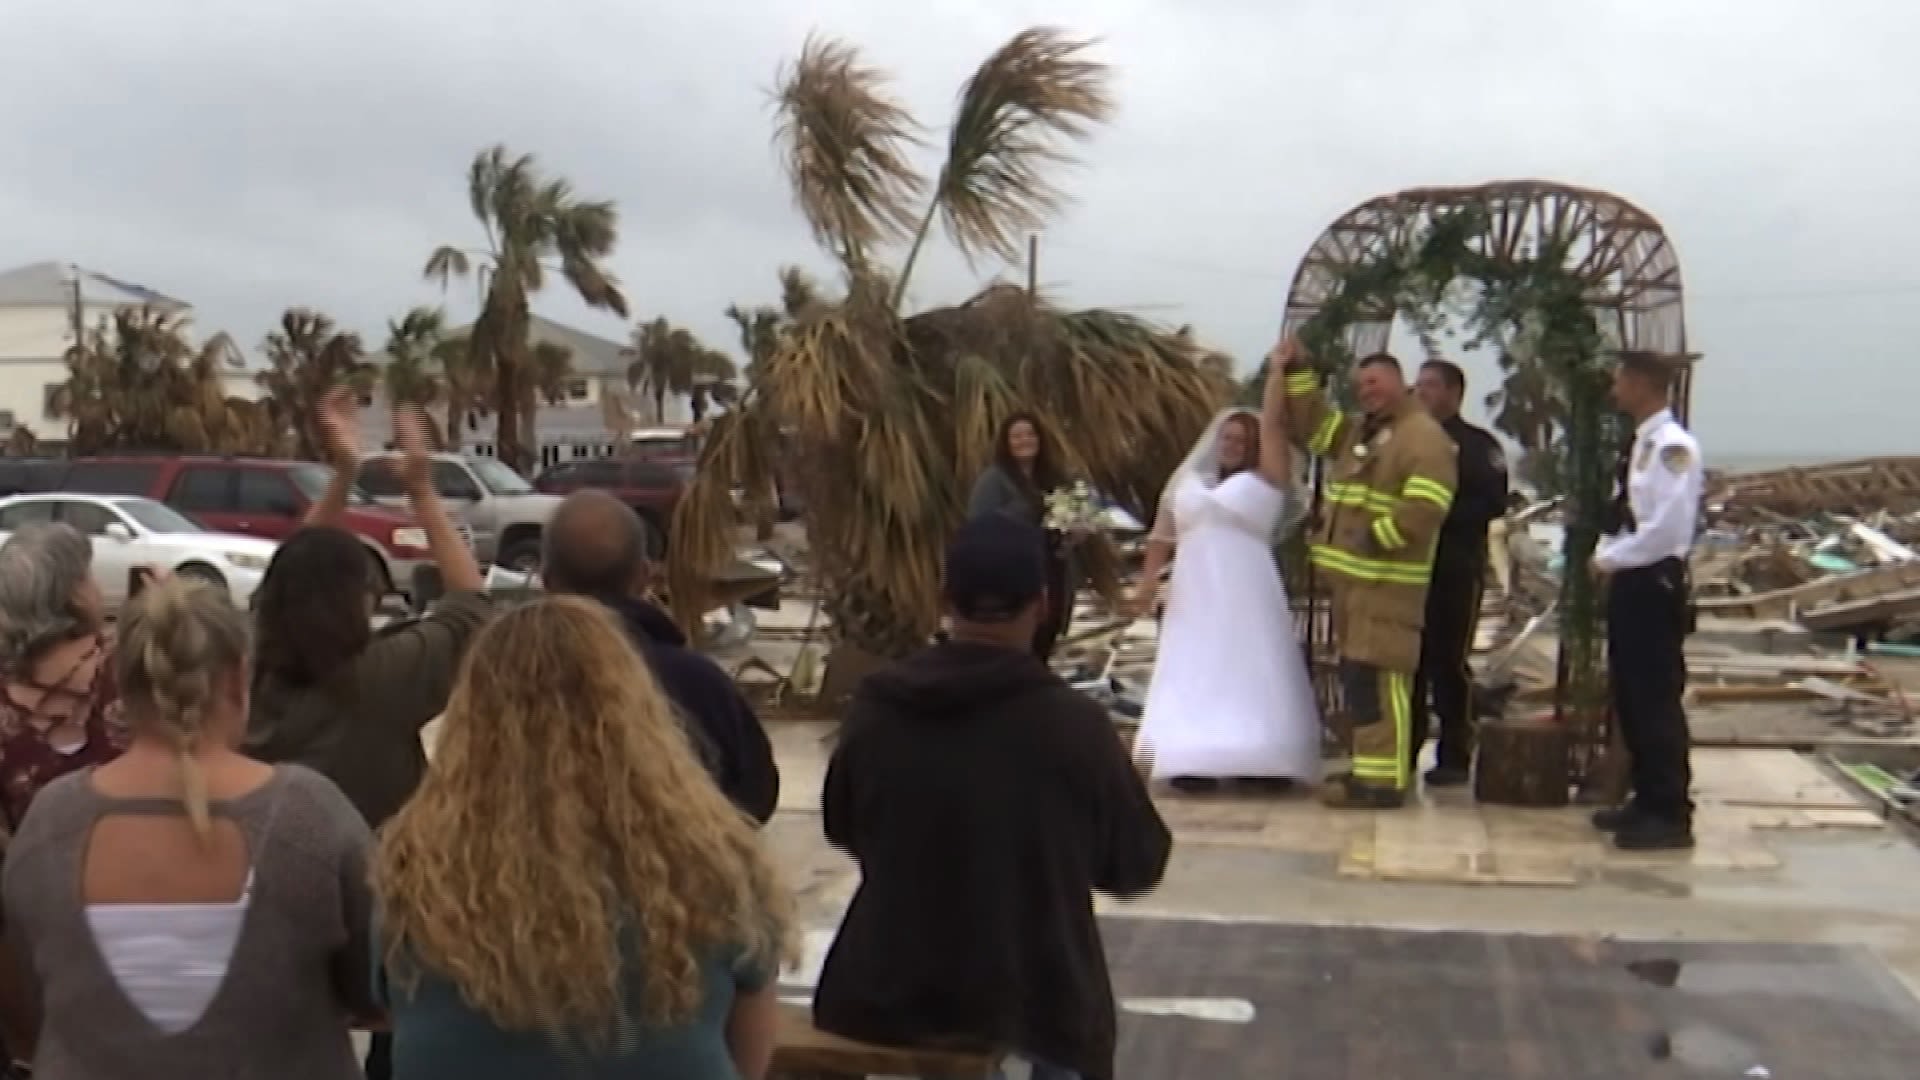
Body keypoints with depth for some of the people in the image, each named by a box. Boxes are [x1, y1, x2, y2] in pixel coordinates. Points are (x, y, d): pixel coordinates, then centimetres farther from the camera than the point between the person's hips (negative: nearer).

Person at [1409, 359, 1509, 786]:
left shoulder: (1478, 444, 1)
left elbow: (1493, 503, -9)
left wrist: (1446, 515, -15)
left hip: (1456, 567, -4)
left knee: (1450, 662, -3)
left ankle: (1454, 757, 2)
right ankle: (1404, 751, 12)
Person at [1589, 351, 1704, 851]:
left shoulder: (1673, 446, -17)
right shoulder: (1641, 443, 13)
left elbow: (1669, 526, -24)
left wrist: (1612, 558, -14)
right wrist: (1608, 553, 4)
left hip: (1655, 584, -10)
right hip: (1630, 582, 10)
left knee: (1657, 700, -4)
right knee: (1630, 696, 14)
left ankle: (1672, 815, 3)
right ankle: (1648, 799, 24)